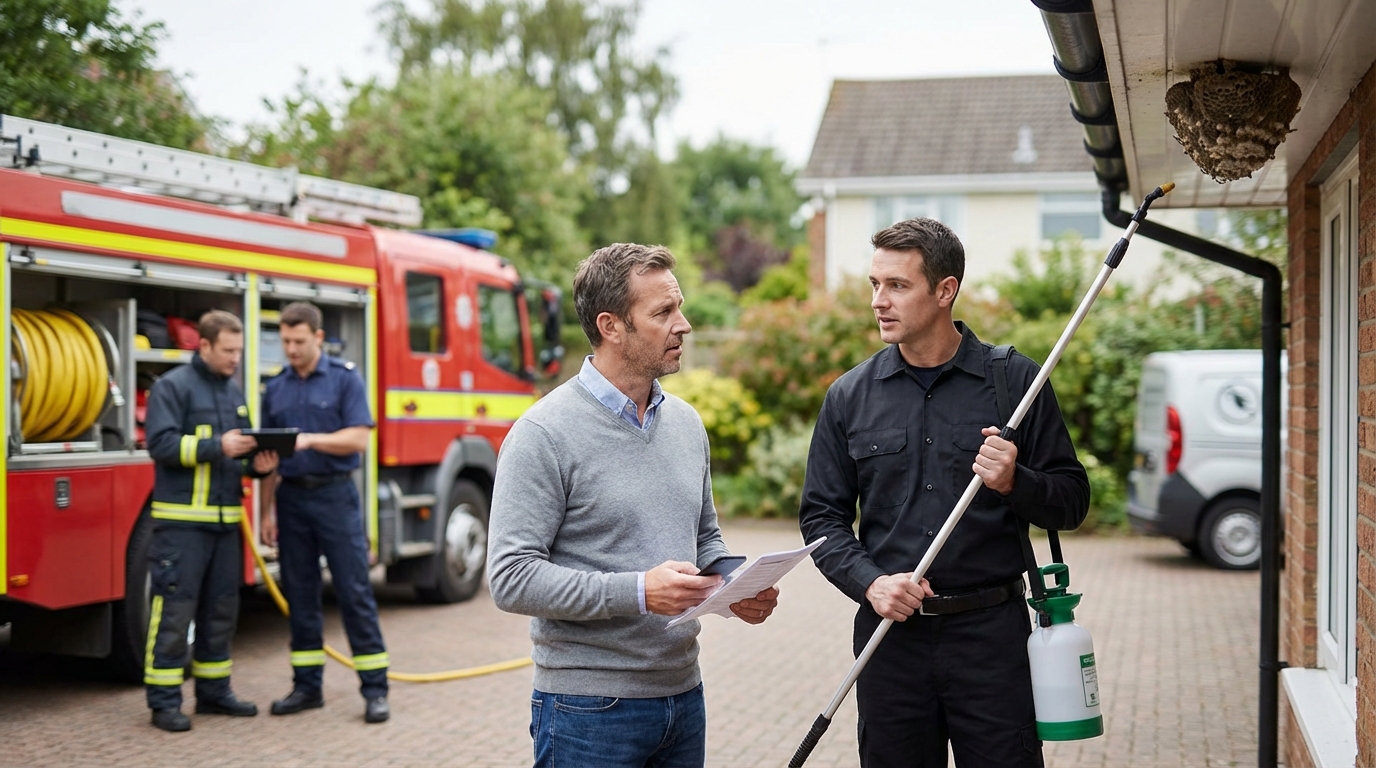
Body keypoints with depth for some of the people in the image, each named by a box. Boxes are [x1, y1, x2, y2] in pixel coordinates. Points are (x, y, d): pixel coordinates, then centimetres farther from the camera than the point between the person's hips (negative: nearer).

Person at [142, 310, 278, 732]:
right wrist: (217, 446, -22)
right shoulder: (172, 387, -5)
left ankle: (213, 691, 21)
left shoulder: (234, 391, 16)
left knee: (221, 609, 11)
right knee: (174, 609, -5)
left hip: (225, 519, 7)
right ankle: (164, 701, 2)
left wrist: (258, 463, -1)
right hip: (181, 520, -7)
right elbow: (162, 444, -15)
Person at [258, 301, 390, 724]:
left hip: (335, 495, -4)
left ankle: (375, 688, -2)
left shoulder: (345, 379, -1)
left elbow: (358, 438, -10)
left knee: (354, 591, -5)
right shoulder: (276, 389, 11)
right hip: (292, 497, 4)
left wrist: (311, 439, -22)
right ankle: (307, 686, 16)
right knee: (299, 593, 8)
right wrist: (267, 510, 7)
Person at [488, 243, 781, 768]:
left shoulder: (686, 423, 9)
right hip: (588, 710, -6)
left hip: (684, 696, 7)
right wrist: (637, 592, -25)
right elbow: (512, 577, -18)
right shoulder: (545, 434, -13)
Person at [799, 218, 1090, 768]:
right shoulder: (850, 396, 6)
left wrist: (1015, 482, -18)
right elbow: (822, 515, 7)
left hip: (992, 632, -2)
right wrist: (869, 582, -9)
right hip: (889, 634, 2)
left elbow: (1071, 501, 3)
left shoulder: (1016, 381, 0)